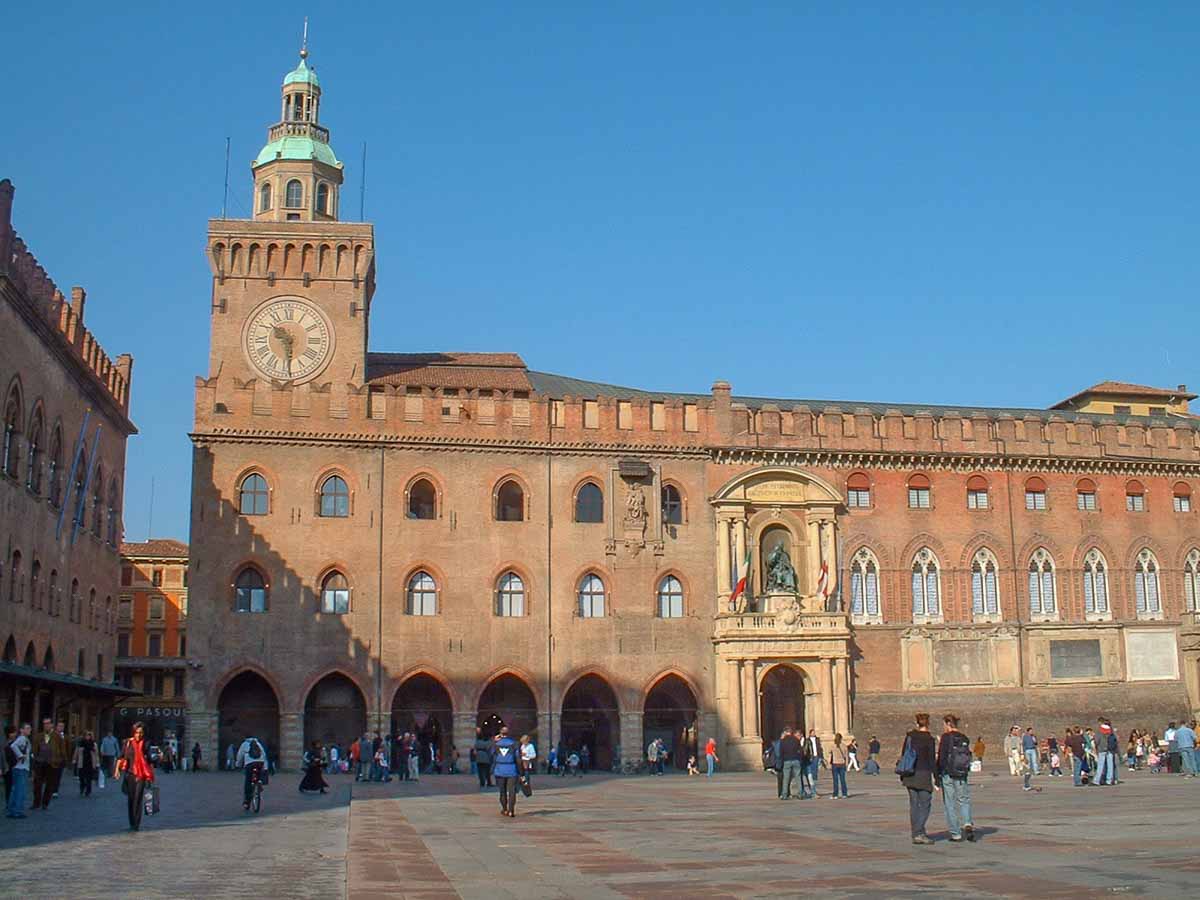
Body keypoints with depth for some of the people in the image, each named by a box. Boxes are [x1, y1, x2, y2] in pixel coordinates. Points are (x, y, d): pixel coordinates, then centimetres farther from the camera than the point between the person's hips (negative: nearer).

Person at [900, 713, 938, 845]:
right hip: (923, 774, -5)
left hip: (909, 774, 5)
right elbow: (932, 760, -11)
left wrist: (902, 775, 18)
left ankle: (916, 835, 12)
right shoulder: (929, 739, -10)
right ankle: (918, 833, -10)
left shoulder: (909, 736, 5)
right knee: (925, 805, 1)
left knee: (913, 804, 10)